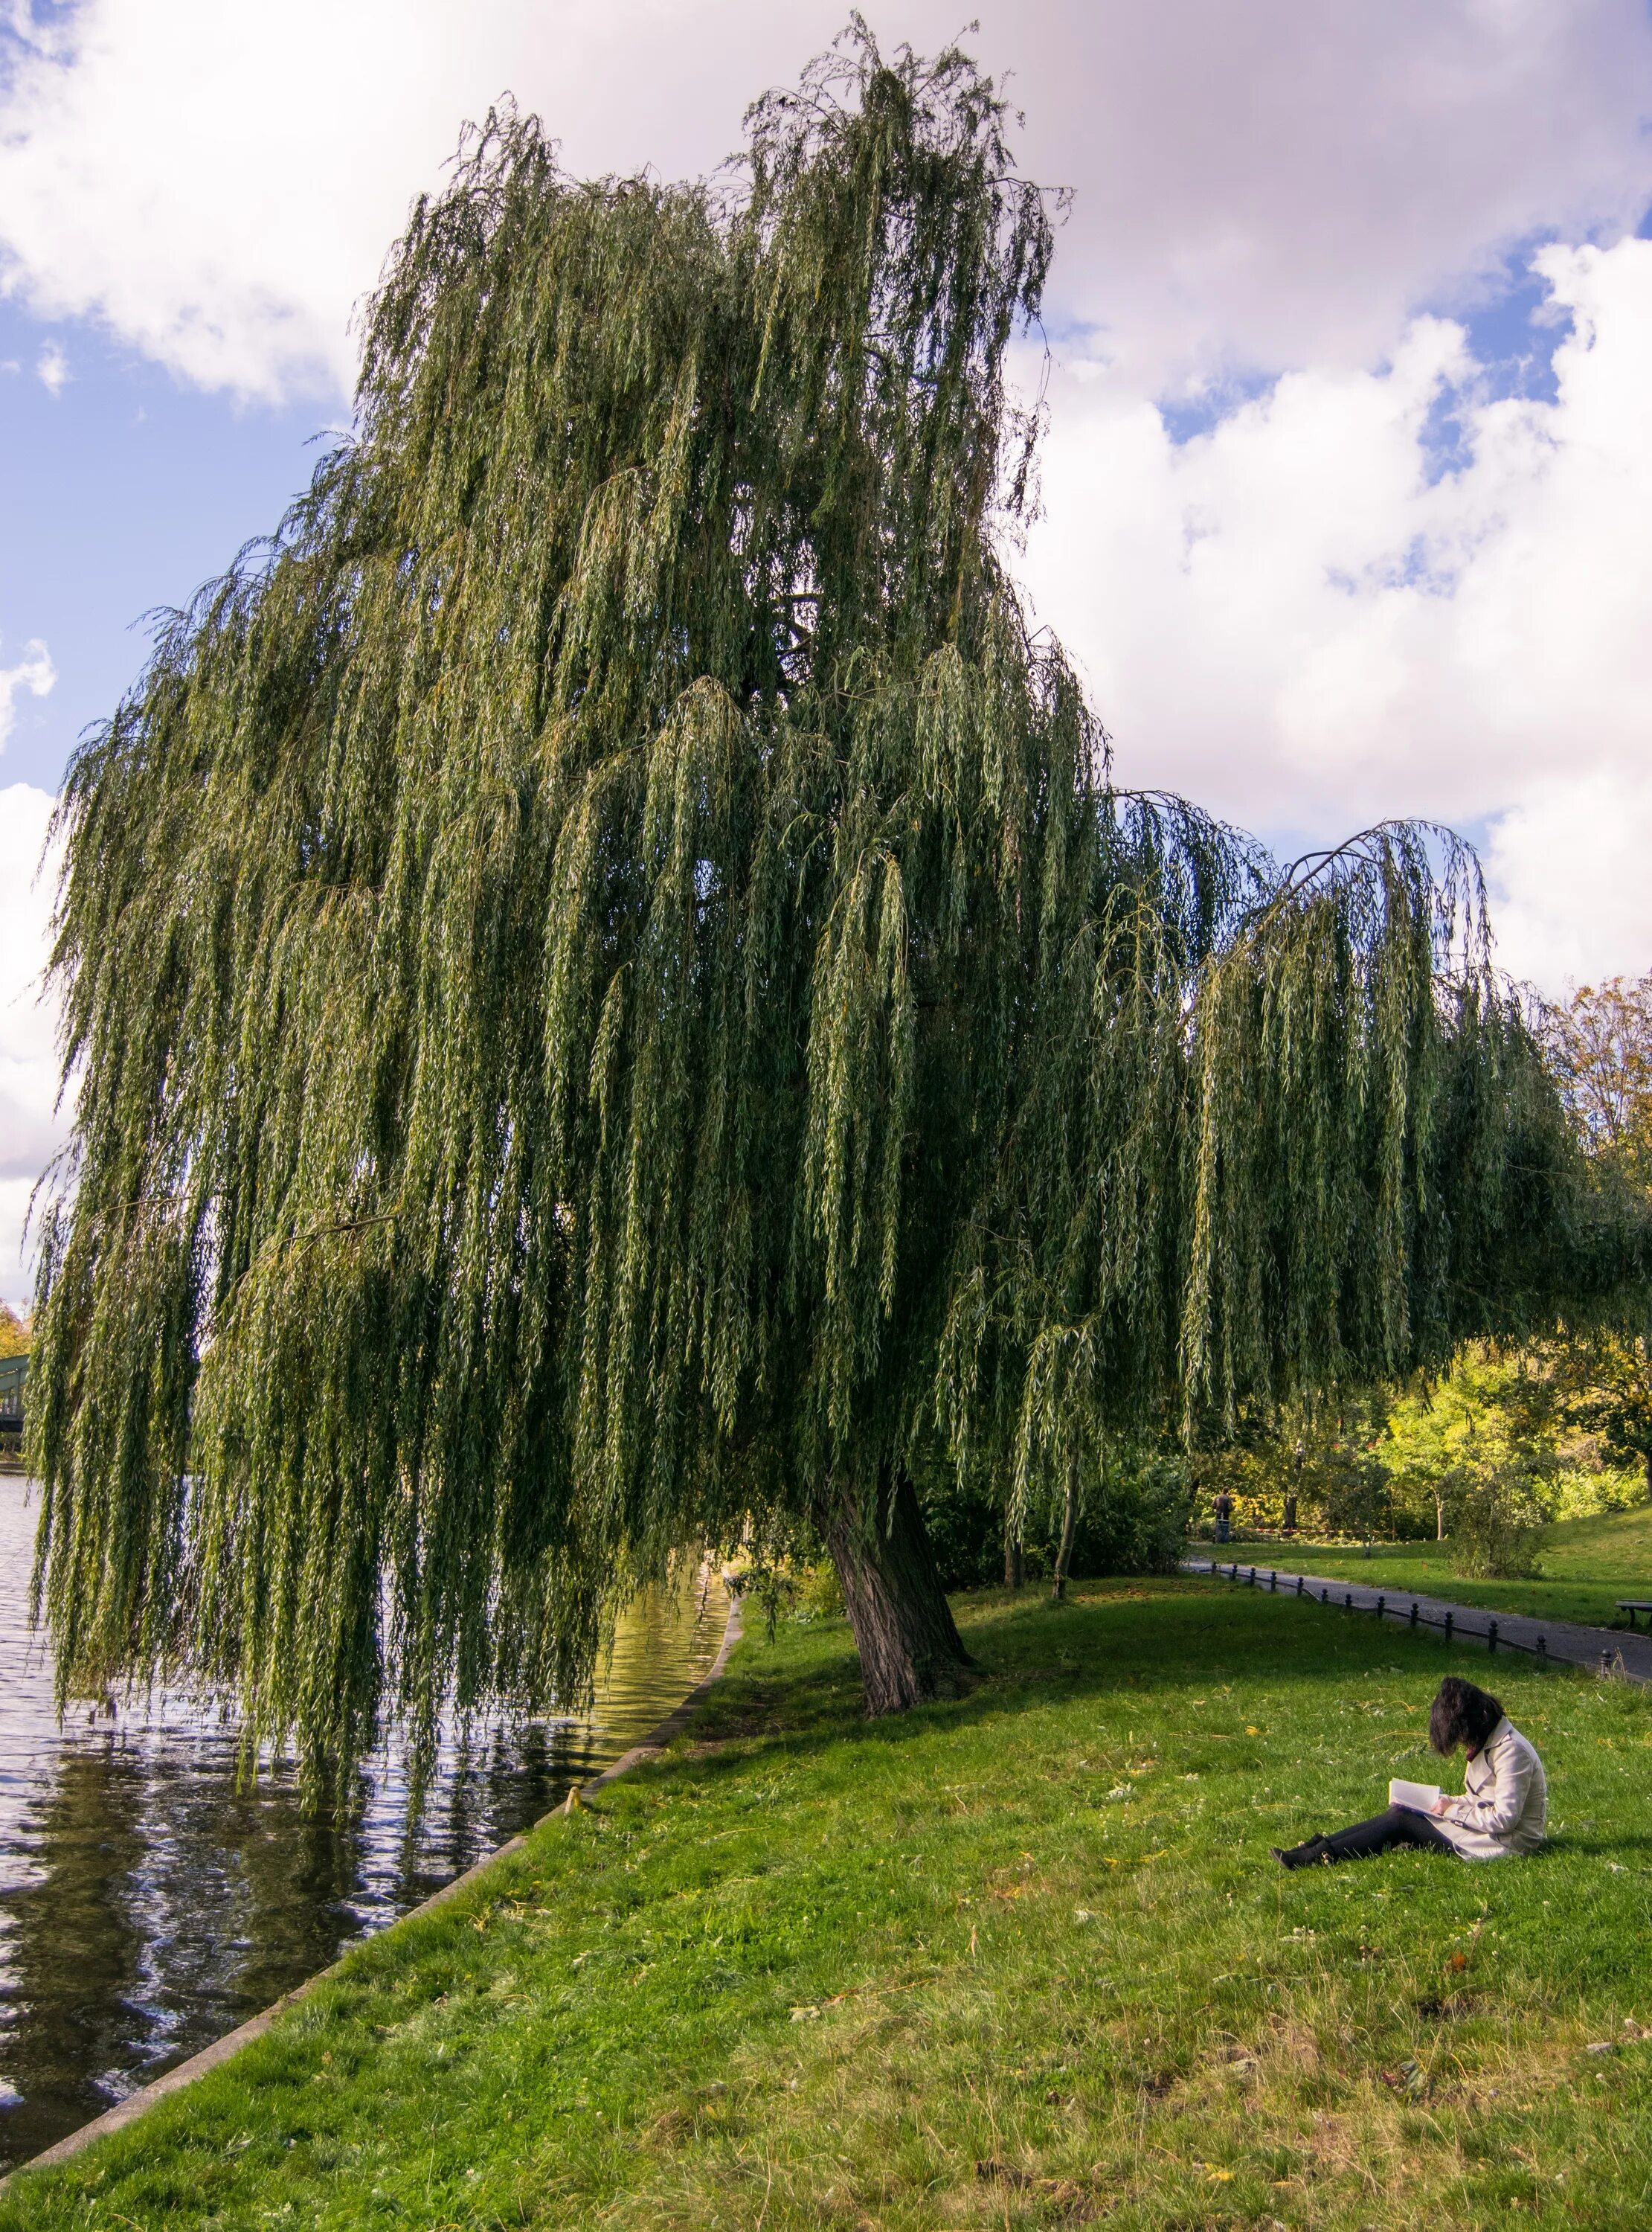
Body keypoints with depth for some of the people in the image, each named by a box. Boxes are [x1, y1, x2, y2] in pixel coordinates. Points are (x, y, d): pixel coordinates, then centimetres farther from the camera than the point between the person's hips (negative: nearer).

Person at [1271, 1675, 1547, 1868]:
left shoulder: (1511, 1751, -21)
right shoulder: (1490, 1740, 9)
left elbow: (1504, 1819, -24)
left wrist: (1453, 1811, -15)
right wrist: (1448, 1803, 3)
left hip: (1505, 1843, -9)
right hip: (1485, 1825, 9)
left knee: (1403, 1820, -14)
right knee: (1400, 1812, -5)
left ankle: (1320, 1856, -18)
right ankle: (1318, 1847, -12)